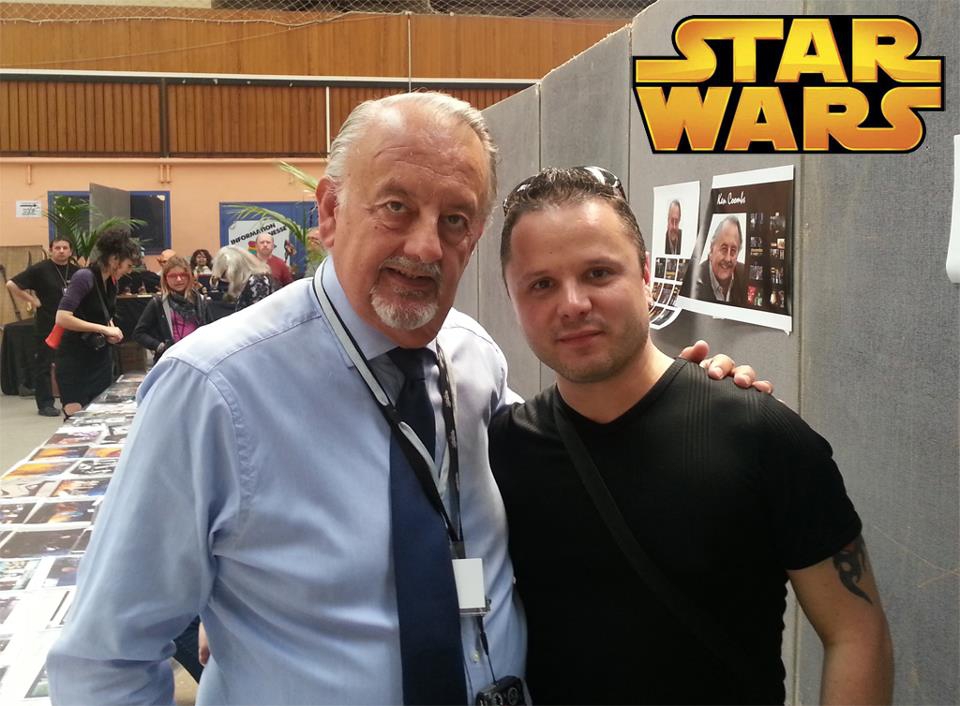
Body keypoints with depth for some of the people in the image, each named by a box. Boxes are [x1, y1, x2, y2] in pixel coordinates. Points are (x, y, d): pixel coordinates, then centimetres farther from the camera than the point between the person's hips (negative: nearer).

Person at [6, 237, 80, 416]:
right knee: (43, 364, 1)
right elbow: (12, 285, -10)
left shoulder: (76, 271, 5)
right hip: (46, 325, -4)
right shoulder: (40, 269, -8)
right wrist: (33, 301, -11)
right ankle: (45, 404, 7)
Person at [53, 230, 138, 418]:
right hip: (75, 362, -8)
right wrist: (103, 329, -23)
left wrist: (111, 331, 0)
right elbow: (62, 318, -26)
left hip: (101, 358, 8)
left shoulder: (111, 282, 6)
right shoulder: (84, 277, -18)